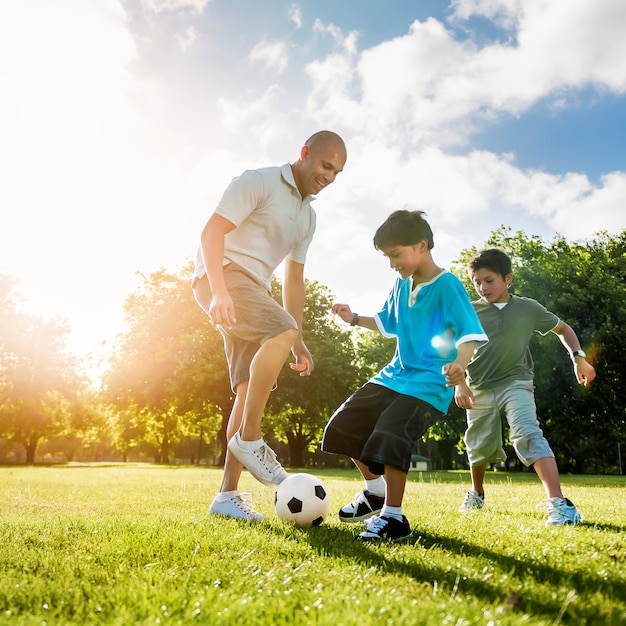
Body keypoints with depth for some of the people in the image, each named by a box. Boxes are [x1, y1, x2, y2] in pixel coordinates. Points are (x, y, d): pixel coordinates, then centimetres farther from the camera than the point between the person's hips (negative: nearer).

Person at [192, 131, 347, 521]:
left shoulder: (308, 215, 20)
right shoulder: (260, 182, -4)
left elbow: (294, 279, 23)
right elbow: (212, 231, -14)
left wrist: (299, 342, 18)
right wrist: (219, 292, -29)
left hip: (254, 288, 8)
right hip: (222, 275, -8)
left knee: (252, 390, -1)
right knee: (281, 331, -32)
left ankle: (228, 494, 2)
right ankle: (249, 441, -21)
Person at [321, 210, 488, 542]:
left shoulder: (447, 285, -13)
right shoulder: (401, 285, 10)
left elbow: (470, 332, -21)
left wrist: (459, 362, -40)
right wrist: (355, 319, 12)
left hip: (428, 383, -9)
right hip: (394, 374, 9)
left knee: (388, 435, -27)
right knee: (342, 426, 8)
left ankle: (393, 517, -9)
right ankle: (375, 491, 26)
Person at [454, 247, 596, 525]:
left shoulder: (528, 308, -2)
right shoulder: (469, 312, -4)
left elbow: (562, 328, 13)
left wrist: (578, 357, 1)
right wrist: (460, 383, -14)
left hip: (515, 383, -2)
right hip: (480, 388, 2)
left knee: (528, 434, -25)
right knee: (480, 447, 13)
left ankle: (558, 503, -31)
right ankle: (476, 493, 41)